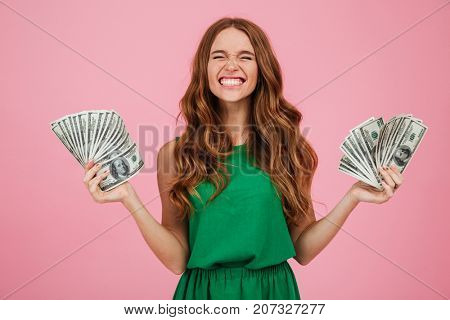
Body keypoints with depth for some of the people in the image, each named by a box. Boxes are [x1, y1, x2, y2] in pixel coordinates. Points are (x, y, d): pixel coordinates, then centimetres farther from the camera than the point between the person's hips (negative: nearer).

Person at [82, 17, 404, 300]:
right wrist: (129, 199, -16)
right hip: (203, 293, 0)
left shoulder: (290, 146, -6)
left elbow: (302, 250, -2)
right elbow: (177, 259, -7)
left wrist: (353, 197, -12)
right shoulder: (175, 154, -7)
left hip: (273, 292, 1)